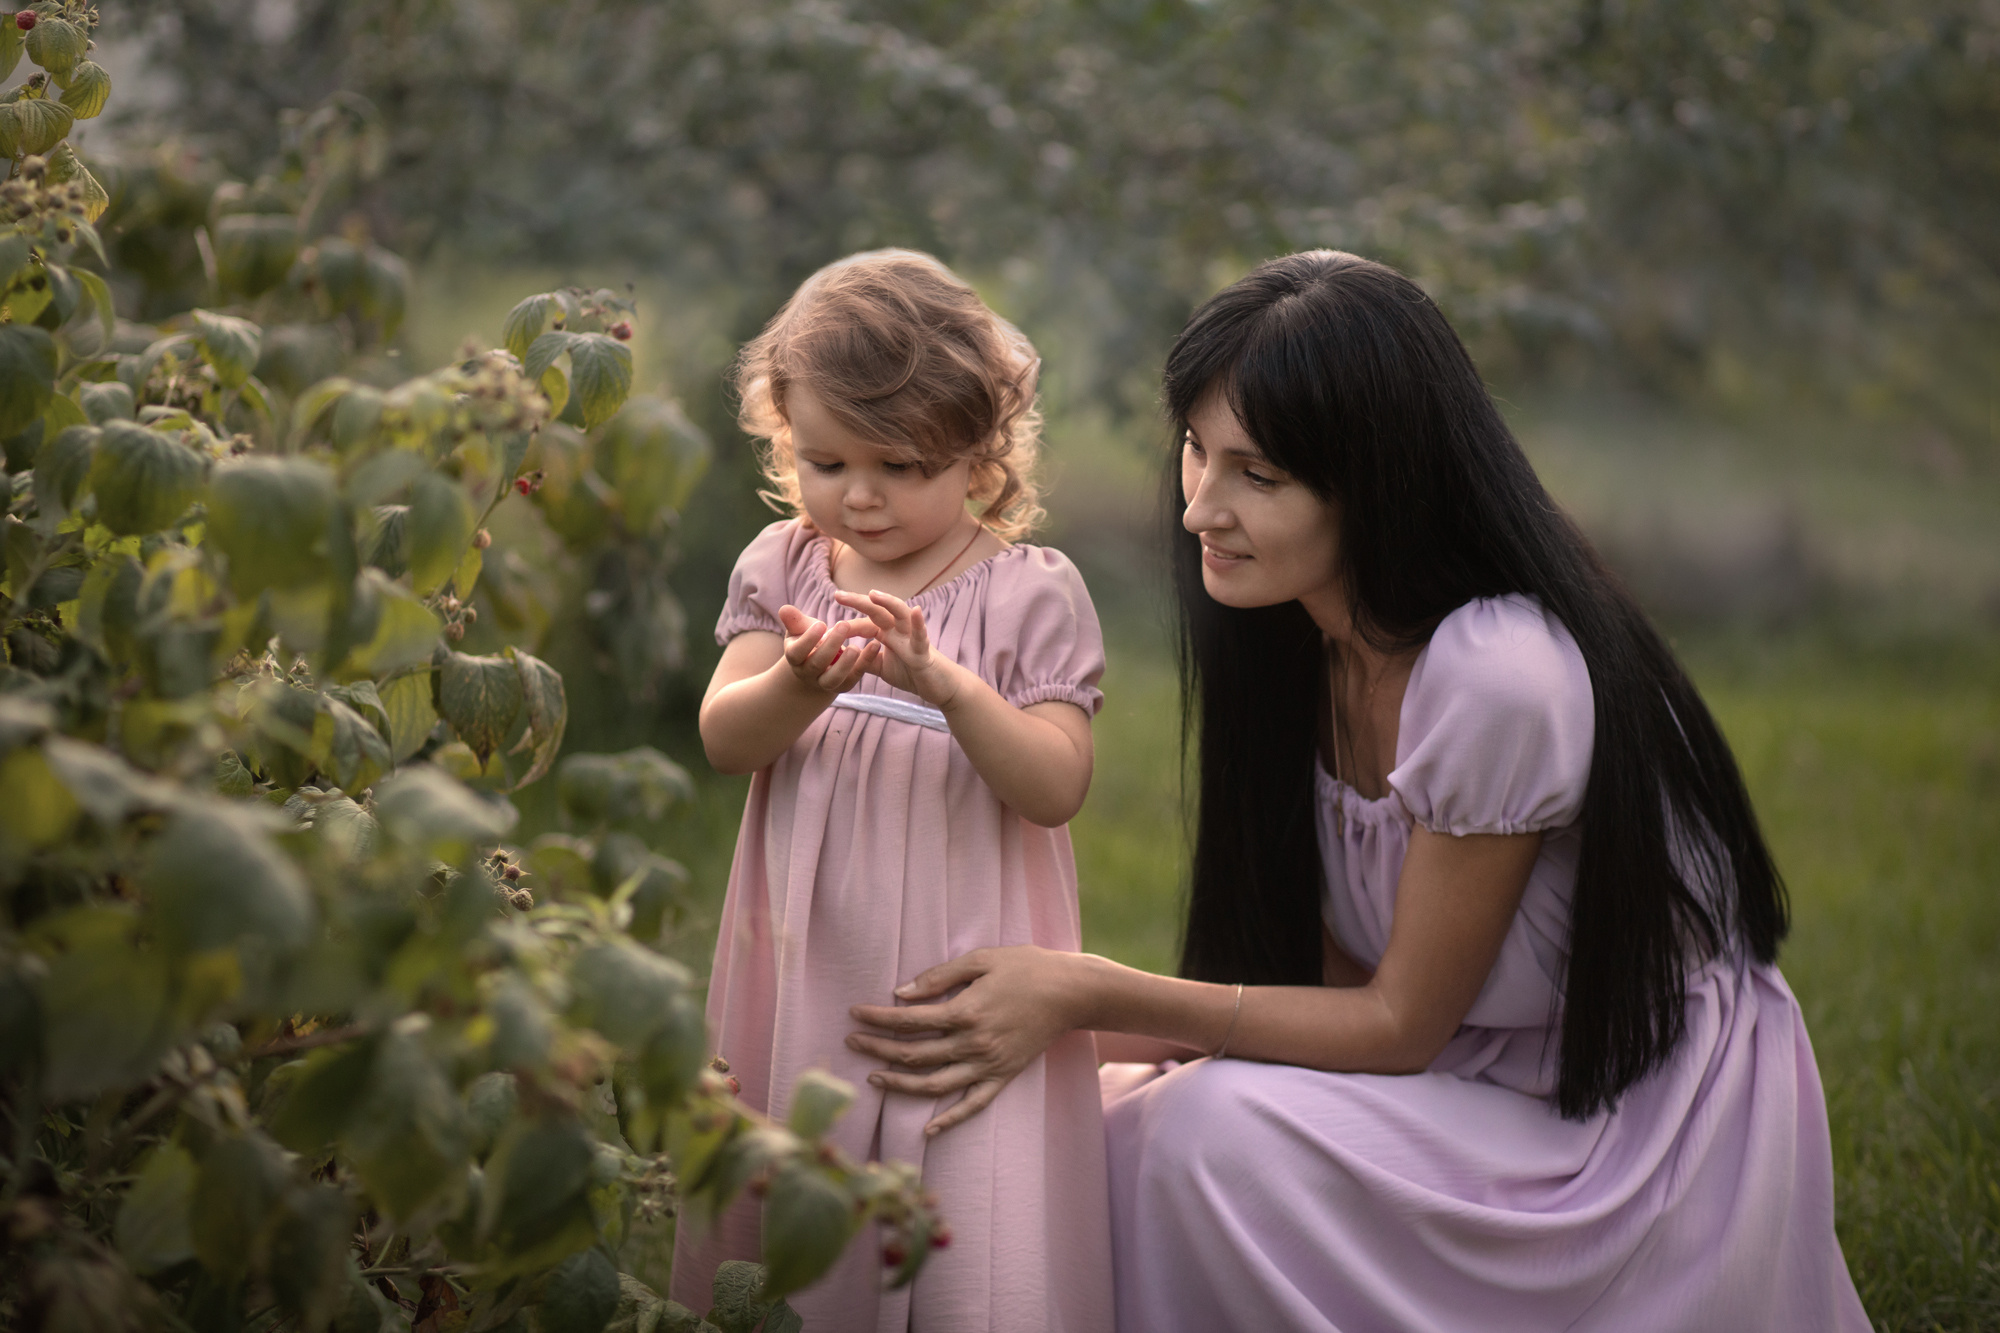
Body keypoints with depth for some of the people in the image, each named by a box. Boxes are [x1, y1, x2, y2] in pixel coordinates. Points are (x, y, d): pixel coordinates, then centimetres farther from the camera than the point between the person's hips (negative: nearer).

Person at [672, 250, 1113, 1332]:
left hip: (964, 974, -4)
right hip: (806, 970, 4)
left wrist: (947, 682, -27)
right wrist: (800, 684, -25)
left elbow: (1057, 786, -13)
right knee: (773, 1238, 11)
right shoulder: (784, 566, 6)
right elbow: (723, 739, -4)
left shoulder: (1029, 594, -5)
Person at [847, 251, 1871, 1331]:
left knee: (1223, 1131, -25)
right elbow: (1343, 973, 1)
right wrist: (1060, 1022, -10)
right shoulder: (1299, 635, -3)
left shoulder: (1499, 677, -28)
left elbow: (1402, 1025, -18)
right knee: (1124, 1124, -11)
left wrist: (1092, 995, -22)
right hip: (1487, 1076, 7)